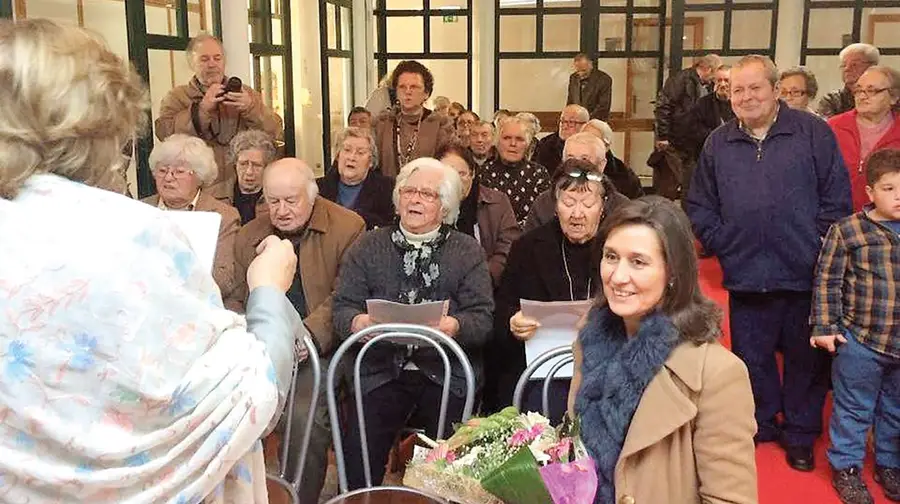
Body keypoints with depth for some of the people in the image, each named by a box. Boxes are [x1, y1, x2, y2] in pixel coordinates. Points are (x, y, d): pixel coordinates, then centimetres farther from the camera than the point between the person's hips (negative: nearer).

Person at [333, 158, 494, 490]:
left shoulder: (468, 251, 10)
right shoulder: (368, 247, 13)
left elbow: (482, 318, 1)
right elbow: (343, 307, 6)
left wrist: (454, 327, -20)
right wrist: (356, 322, -17)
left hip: (446, 375, -1)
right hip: (381, 371, 1)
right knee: (357, 455, -18)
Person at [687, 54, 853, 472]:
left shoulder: (813, 132, -2)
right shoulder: (718, 144, 7)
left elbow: (837, 197, -3)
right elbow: (699, 206, 11)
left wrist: (817, 246, -8)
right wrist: (721, 245, 0)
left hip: (805, 276, -2)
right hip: (746, 277, 2)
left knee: (806, 357, 11)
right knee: (751, 357, 13)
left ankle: (800, 434, 29)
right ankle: (762, 423, 34)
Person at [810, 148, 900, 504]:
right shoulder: (847, 230, -12)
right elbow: (827, 281, -8)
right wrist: (824, 327, -11)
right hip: (860, 341, -4)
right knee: (854, 408, 11)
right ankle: (846, 467, 27)